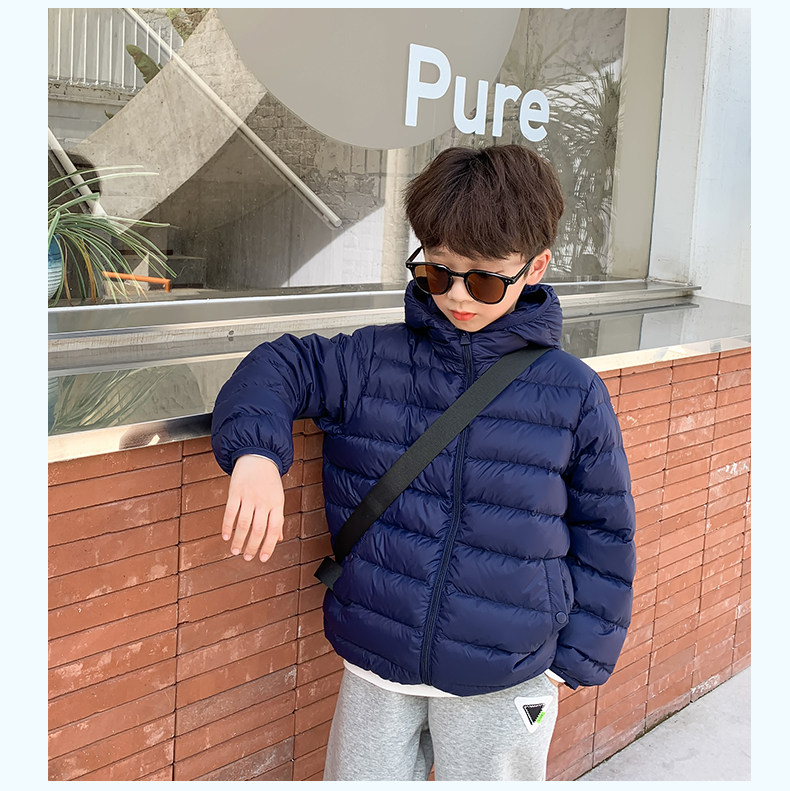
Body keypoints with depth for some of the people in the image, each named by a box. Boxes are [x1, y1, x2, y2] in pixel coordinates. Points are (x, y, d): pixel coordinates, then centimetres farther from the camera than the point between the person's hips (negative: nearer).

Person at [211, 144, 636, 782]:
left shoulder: (573, 394, -6)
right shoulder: (373, 360, -3)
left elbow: (603, 535, 1)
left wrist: (578, 659, 2)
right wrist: (256, 449, -23)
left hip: (504, 684, -1)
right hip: (375, 669, 2)